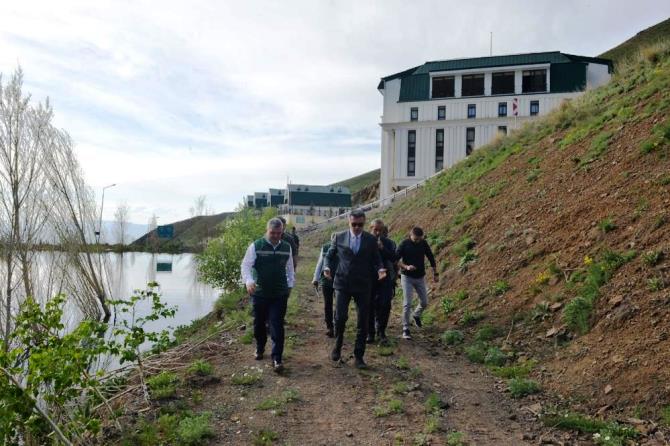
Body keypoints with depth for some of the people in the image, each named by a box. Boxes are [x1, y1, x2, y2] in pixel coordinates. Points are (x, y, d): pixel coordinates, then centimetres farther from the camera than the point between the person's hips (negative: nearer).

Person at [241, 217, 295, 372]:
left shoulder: (286, 248, 5)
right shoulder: (256, 246, -5)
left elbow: (289, 268, 15)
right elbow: (246, 265, -8)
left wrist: (290, 285, 12)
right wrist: (248, 281, -24)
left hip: (280, 294, 1)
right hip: (259, 293, -1)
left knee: (277, 326, -4)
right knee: (259, 323, 14)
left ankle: (277, 359, 1)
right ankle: (260, 348, 39)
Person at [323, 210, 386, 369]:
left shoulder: (371, 239, 3)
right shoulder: (339, 237, 3)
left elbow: (376, 259, 8)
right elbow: (330, 255, 11)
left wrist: (380, 269, -12)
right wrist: (327, 267, -8)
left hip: (363, 285, 1)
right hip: (342, 283, -1)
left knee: (363, 322, 4)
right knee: (340, 317, -9)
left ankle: (359, 356, 17)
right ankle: (338, 345, 20)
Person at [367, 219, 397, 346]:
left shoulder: (388, 243, 4)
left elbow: (393, 258, -8)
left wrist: (382, 248, -19)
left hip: (385, 279, 1)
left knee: (384, 306, -2)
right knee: (369, 306, 3)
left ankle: (381, 332, 12)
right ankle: (370, 333, 15)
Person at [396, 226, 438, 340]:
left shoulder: (424, 243, -2)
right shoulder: (404, 244, -12)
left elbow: (431, 257, 9)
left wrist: (435, 273, 11)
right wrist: (406, 267, -29)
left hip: (420, 277, 4)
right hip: (407, 277, -4)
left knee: (424, 302, 10)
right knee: (407, 304, -9)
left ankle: (416, 315, 41)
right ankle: (405, 329, -1)